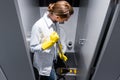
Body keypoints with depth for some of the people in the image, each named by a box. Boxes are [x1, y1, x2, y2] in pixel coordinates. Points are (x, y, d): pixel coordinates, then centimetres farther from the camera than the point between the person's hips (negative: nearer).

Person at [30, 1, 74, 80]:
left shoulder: (55, 22, -11)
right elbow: (33, 48, -22)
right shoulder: (38, 26, -32)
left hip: (52, 58, 6)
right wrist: (50, 42, -34)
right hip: (44, 62, -5)